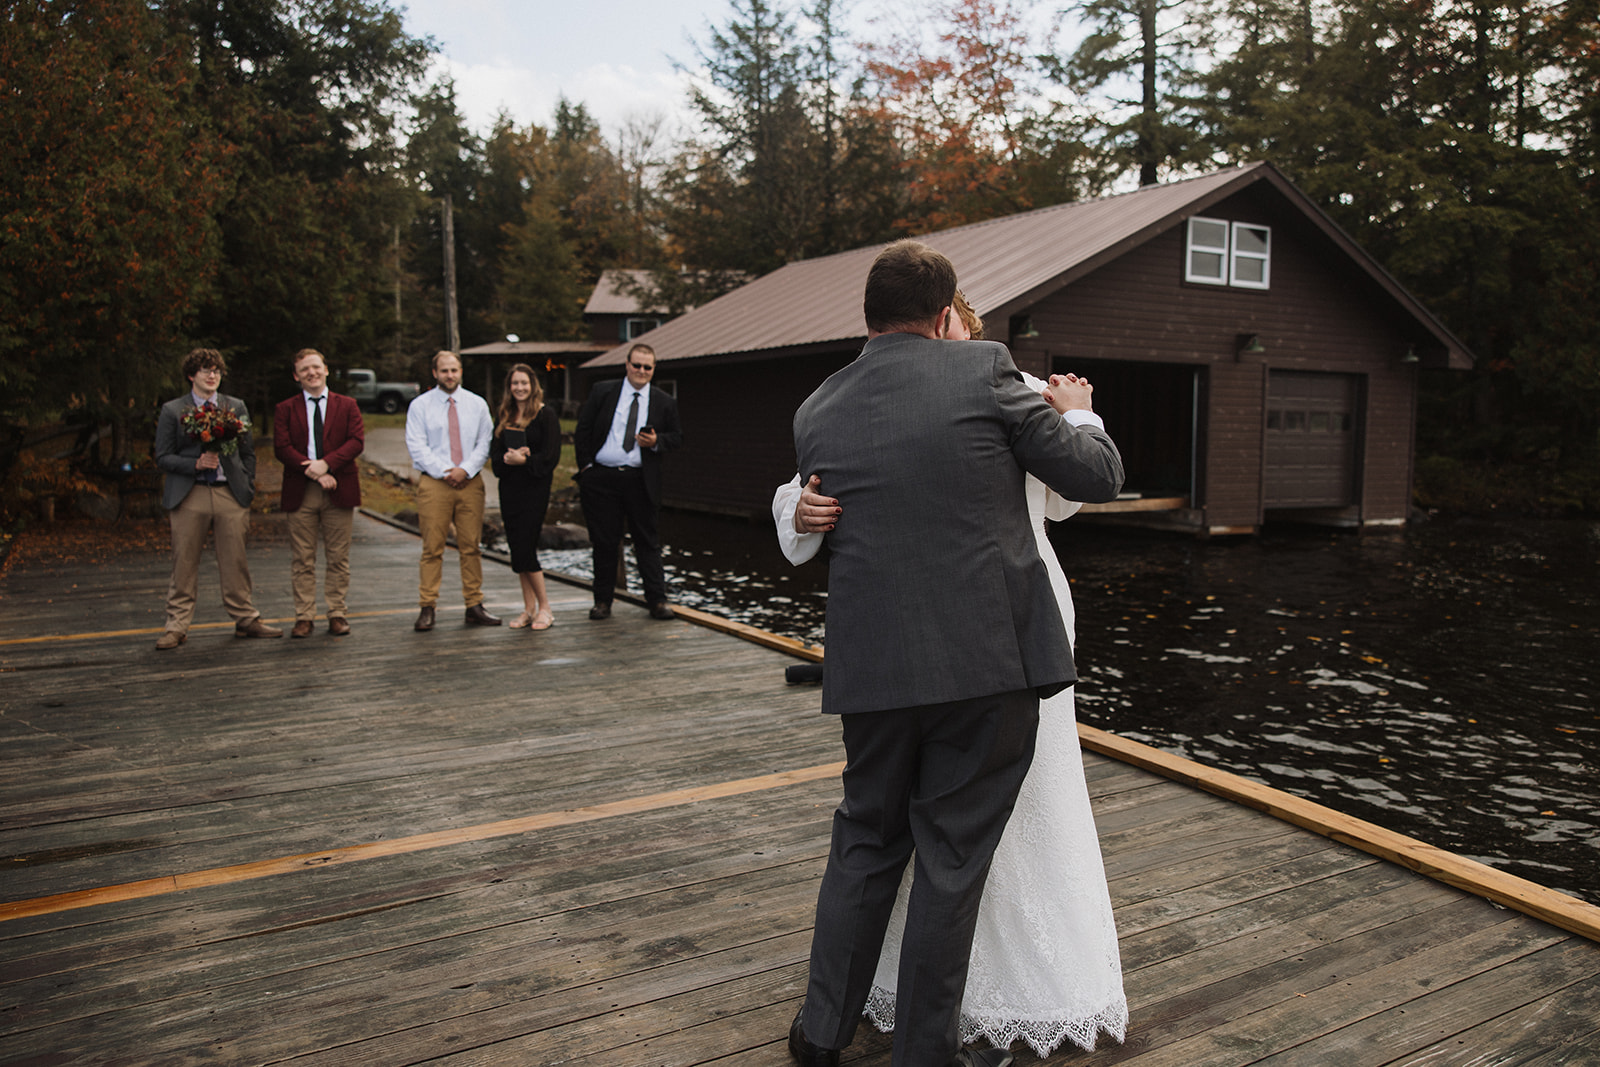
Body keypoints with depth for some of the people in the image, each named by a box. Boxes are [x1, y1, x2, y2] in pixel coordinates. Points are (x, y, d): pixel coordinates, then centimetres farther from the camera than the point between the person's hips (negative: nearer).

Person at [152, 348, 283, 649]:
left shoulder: (236, 407, 12)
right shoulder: (172, 410, 6)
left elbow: (248, 452, 14)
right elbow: (163, 457, 3)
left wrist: (247, 489, 5)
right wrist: (196, 464, -14)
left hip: (230, 494, 2)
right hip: (188, 496, -2)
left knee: (235, 562, 4)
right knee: (184, 564, 1)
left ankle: (246, 619, 15)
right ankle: (177, 626, 9)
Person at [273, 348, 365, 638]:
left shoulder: (347, 406, 11)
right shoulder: (285, 410, 10)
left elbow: (357, 441, -2)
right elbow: (282, 448, -2)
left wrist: (326, 464, -16)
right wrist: (312, 471, -15)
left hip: (339, 490, 0)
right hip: (300, 493, 0)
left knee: (338, 558, 3)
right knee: (302, 559, 2)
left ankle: (337, 615, 11)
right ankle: (304, 617, 8)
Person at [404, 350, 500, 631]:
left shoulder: (477, 404, 11)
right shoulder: (420, 405, 5)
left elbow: (484, 443, 5)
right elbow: (417, 447, -2)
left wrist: (465, 469, -10)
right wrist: (445, 472, -12)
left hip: (471, 481, 2)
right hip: (434, 483, -2)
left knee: (471, 547, 2)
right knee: (432, 549, -3)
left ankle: (474, 606, 7)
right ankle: (427, 608, 1)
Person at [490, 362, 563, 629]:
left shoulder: (546, 414, -4)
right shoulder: (504, 416, 13)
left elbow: (551, 455, -9)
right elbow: (494, 450, 10)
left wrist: (524, 460, -20)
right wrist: (507, 458, -11)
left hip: (535, 487, -6)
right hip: (509, 487, 6)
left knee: (525, 550, -10)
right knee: (517, 549, 7)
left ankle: (544, 608, 3)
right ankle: (529, 609, 16)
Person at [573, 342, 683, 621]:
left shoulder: (664, 402, 7)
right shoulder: (603, 392, 6)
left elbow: (677, 436, 10)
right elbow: (583, 430, 7)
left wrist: (656, 441, -10)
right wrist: (586, 465, -1)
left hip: (640, 480, 0)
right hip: (601, 478, 0)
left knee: (648, 541, 3)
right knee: (604, 542, 6)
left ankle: (657, 601, 8)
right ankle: (602, 602, 16)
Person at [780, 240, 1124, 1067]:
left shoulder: (816, 412, 6)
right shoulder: (984, 371, -4)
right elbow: (1096, 477, 0)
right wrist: (1079, 413, 19)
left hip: (872, 666, 3)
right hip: (989, 658, -3)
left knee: (865, 843, 20)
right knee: (951, 858, 10)